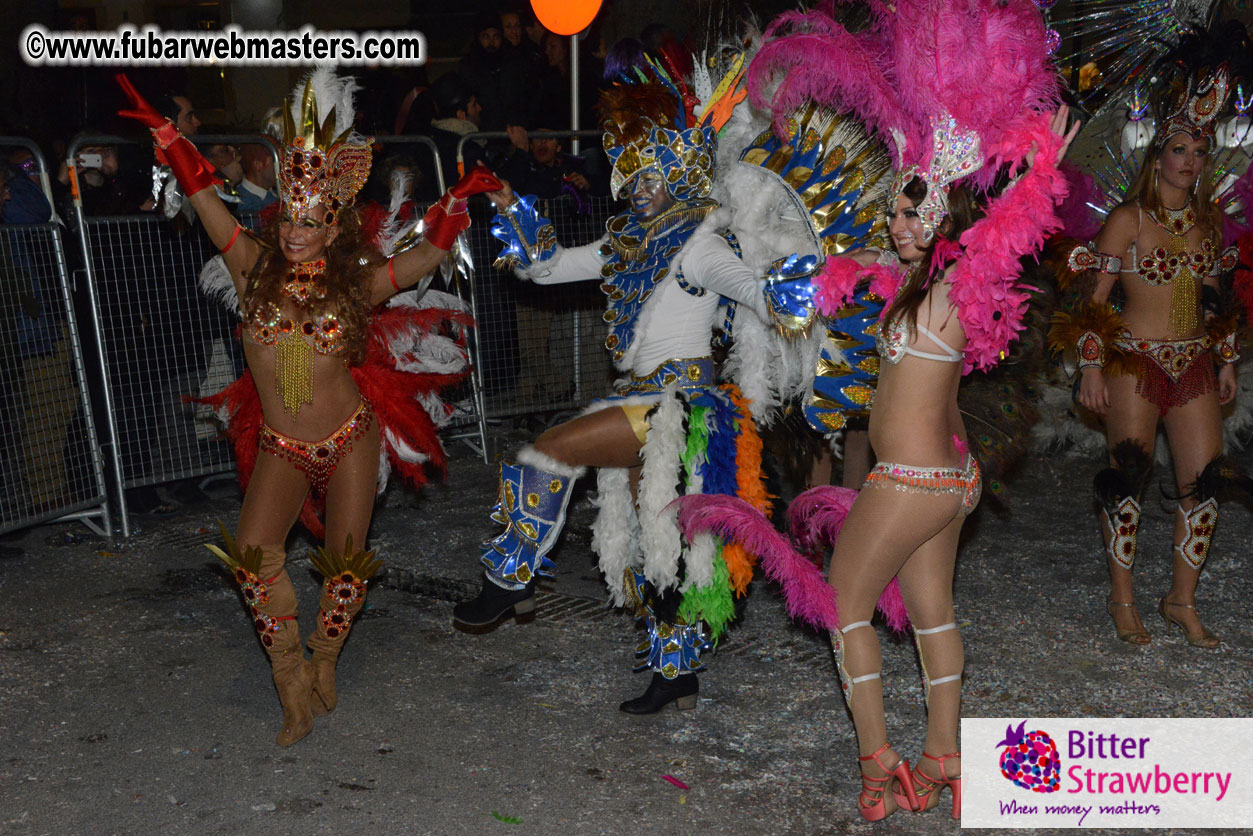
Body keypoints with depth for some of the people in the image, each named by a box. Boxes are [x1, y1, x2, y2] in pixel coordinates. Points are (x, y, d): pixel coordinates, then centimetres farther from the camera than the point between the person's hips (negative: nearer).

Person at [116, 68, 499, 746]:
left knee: (346, 560, 0)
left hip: (349, 439, 0)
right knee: (253, 555, -16)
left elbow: (426, 255, -3)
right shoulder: (254, 268, -3)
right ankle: (293, 685, 1)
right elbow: (204, 198, -4)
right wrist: (162, 130, -4)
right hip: (280, 446, 1)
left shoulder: (355, 283, -5)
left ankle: (324, 664, 27)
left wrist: (458, 201, -13)